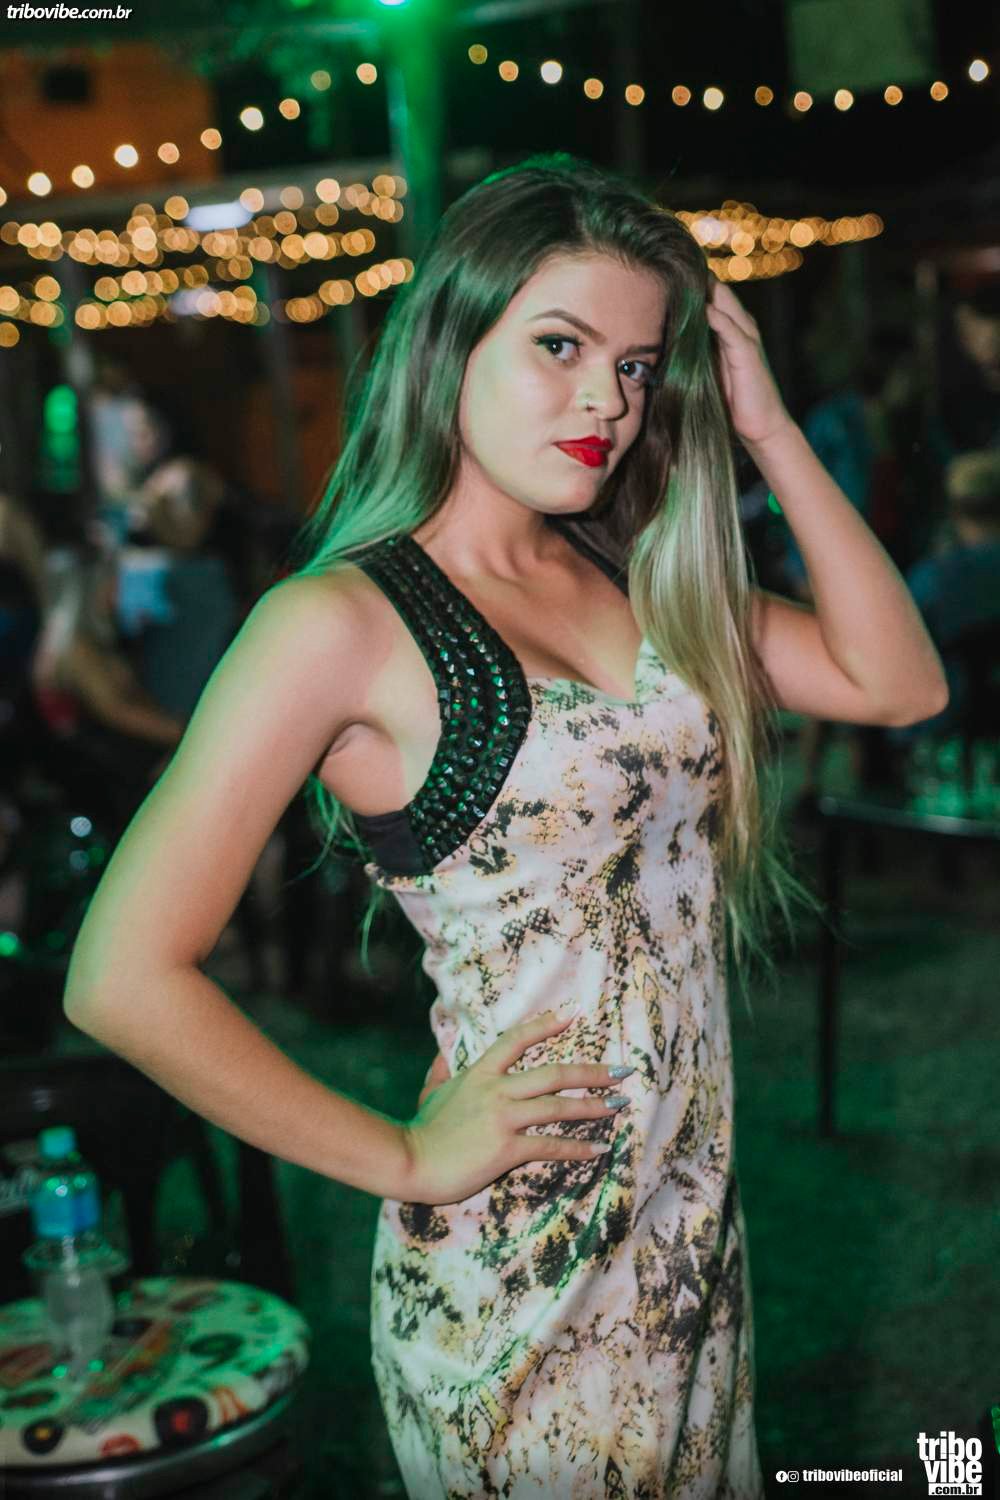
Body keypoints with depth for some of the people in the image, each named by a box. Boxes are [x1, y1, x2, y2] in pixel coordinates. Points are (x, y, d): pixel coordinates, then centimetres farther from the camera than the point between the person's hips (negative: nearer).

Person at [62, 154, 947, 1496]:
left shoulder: (633, 577, 3)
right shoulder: (341, 623, -17)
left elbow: (898, 683, -2)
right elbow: (124, 976, -20)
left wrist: (769, 429, -6)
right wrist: (406, 1159, -14)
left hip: (696, 1221, 7)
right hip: (515, 1261, -6)